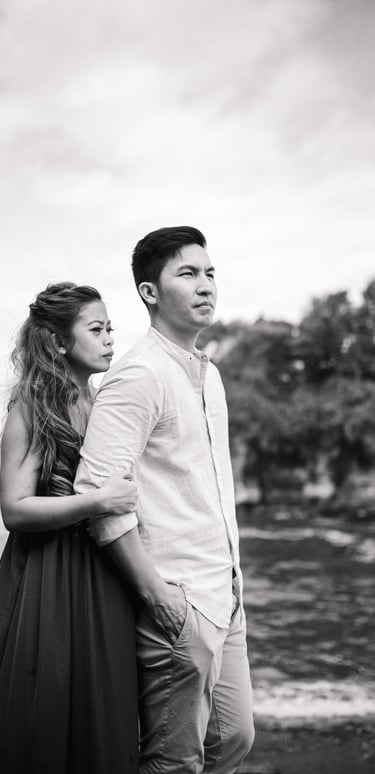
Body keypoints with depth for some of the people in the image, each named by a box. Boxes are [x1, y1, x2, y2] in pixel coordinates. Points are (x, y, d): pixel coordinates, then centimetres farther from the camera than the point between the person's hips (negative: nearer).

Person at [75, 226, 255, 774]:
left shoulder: (210, 374, 13)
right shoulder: (138, 376, -15)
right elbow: (97, 490, -21)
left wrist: (232, 575, 16)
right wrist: (155, 592, -20)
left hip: (225, 598, 9)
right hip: (178, 604, -8)